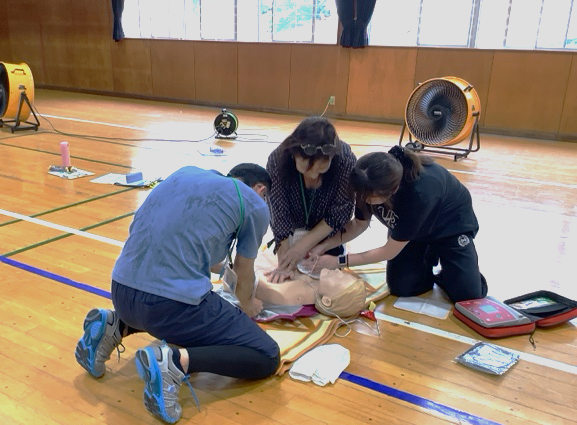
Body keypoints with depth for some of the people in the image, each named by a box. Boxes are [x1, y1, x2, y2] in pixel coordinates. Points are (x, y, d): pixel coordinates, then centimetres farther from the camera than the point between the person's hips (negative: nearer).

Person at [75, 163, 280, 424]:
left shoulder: (187, 173, 19)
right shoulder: (255, 205, 3)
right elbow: (244, 276, 16)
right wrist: (247, 305, 38)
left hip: (121, 292, 7)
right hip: (173, 302, -7)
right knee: (267, 357, 7)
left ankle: (115, 327, 15)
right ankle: (175, 361, -13)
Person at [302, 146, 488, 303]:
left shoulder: (419, 193, -44)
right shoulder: (372, 181, -27)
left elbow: (389, 251, -30)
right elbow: (359, 224, -7)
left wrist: (338, 262, -26)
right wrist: (324, 246, -21)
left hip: (452, 226, -4)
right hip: (411, 229, 4)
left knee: (468, 294, -16)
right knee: (400, 287, -12)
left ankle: (446, 266, 14)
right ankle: (429, 257, 15)